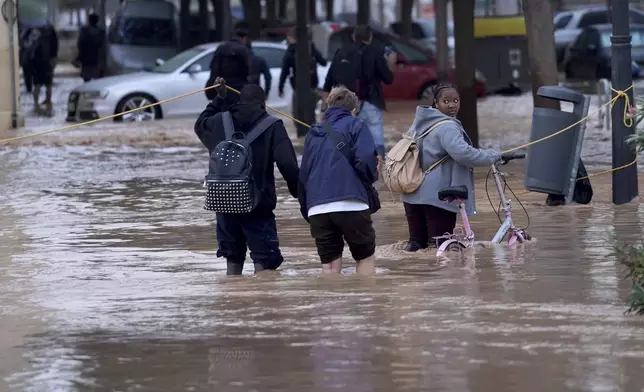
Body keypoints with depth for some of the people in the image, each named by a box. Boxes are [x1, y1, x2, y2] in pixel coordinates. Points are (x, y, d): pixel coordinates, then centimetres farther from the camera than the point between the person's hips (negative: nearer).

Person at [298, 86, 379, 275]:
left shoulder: (314, 134, 21)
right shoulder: (355, 126, 6)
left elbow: (303, 176, 21)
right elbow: (365, 160, -10)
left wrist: (306, 210, 25)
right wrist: (372, 177, 11)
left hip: (317, 209, 4)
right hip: (350, 204, -4)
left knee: (329, 266, 5)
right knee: (365, 257, 10)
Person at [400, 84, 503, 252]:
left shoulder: (421, 123, 15)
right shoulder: (447, 127, -16)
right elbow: (463, 153, -29)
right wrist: (493, 156, -18)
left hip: (412, 195, 9)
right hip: (438, 194, -9)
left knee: (417, 241, 13)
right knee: (440, 245, -6)